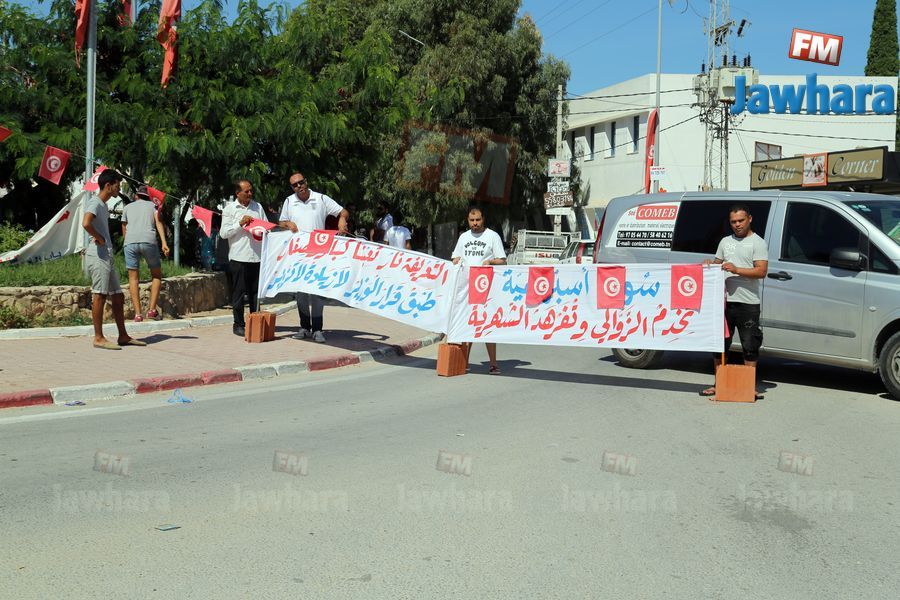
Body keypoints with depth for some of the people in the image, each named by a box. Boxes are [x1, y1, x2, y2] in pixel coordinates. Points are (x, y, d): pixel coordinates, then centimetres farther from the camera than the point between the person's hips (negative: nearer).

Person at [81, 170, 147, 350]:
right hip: (98, 256, -10)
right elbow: (86, 223, -29)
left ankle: (123, 336, 15)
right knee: (99, 295, -7)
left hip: (106, 257, 10)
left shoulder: (103, 205, 20)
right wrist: (99, 239, -16)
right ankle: (98, 338, -3)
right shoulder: (94, 202, -11)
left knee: (118, 297, 10)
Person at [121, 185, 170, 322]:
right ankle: (152, 309, 2)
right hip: (149, 241, -1)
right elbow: (158, 222, 2)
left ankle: (138, 313, -1)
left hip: (130, 242, 1)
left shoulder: (128, 207, 26)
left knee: (133, 278, 7)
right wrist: (164, 243, -8)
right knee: (157, 275, 13)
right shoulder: (153, 205, 20)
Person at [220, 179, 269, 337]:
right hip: (238, 257, -3)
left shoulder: (258, 207, 13)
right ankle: (238, 324, 8)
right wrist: (240, 223, -11)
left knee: (256, 291, 7)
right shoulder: (230, 208, 3)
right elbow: (223, 233, -3)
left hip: (257, 256, 3)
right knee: (238, 291, 1)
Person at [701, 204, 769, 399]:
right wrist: (710, 264, 1)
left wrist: (736, 270, -21)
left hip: (748, 303, -5)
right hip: (724, 301, 5)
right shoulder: (725, 241, 17)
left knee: (750, 346, 0)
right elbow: (717, 263, 24)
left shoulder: (758, 243, -1)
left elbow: (761, 271, -11)